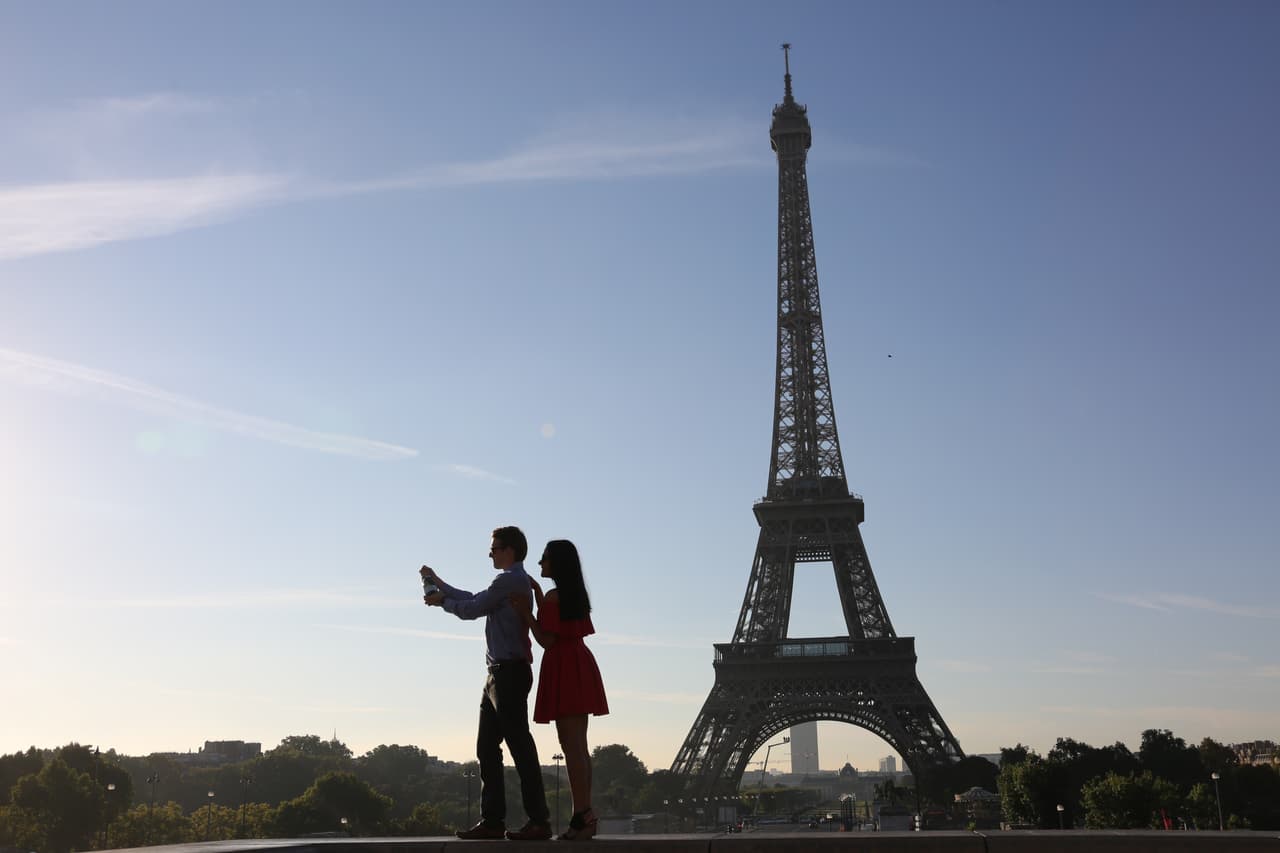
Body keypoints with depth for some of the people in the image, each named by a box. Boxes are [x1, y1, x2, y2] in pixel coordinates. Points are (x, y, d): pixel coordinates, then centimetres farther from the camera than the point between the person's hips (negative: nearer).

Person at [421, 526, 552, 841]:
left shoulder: (509, 581, -10)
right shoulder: (514, 581, 21)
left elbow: (471, 609, -9)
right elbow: (473, 599, 26)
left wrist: (441, 601, 8)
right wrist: (439, 583, 29)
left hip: (509, 671, -11)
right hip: (500, 674, 11)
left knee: (520, 745, -10)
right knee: (486, 747, 10)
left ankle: (539, 821, -8)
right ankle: (492, 820, 13)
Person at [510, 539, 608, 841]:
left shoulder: (554, 596, -12)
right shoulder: (576, 595, 15)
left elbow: (547, 640, -14)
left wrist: (525, 613, -11)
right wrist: (538, 594, 22)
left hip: (564, 669, -9)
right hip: (580, 667, 9)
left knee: (570, 745, -10)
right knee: (579, 746, 10)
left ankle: (582, 815, -13)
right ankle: (585, 815, 10)